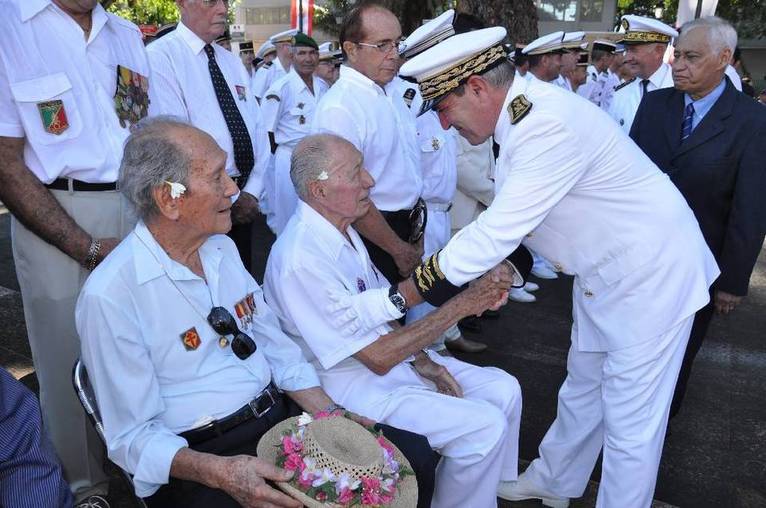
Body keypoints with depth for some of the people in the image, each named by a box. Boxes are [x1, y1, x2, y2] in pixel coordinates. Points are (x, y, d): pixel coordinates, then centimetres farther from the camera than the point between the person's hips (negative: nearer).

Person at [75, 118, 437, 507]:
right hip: (197, 457, -6)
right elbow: (132, 437, -12)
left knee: (414, 455, -5)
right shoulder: (109, 296, -15)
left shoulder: (222, 248, 7)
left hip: (282, 414, 6)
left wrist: (333, 416, -1)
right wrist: (220, 471, -28)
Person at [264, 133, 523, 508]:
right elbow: (378, 358, -26)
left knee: (504, 390, 4)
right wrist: (462, 305, -24)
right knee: (485, 426, -16)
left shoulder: (341, 229, 1)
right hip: (351, 386, -9)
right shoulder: (302, 259, -28)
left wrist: (420, 359, -3)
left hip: (388, 353, 9)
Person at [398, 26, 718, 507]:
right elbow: (506, 219, 6)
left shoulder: (550, 125, -30)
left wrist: (412, 288, -21)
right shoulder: (522, 111, -2)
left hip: (652, 273, -9)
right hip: (605, 272, 9)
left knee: (630, 421, 5)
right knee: (583, 389, 23)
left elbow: (496, 232, -30)